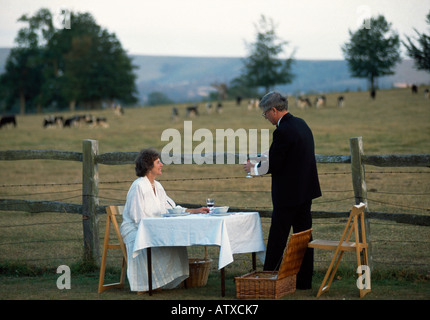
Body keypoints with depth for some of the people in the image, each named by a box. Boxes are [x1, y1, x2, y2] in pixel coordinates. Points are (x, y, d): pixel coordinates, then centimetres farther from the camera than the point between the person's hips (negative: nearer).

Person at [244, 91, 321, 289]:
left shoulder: (283, 132, -19)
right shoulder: (301, 124, 10)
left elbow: (273, 165, -18)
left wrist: (254, 168, 1)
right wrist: (261, 165, 19)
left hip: (288, 194, -9)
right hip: (306, 190, 9)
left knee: (277, 239, 0)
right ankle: (304, 280, 17)